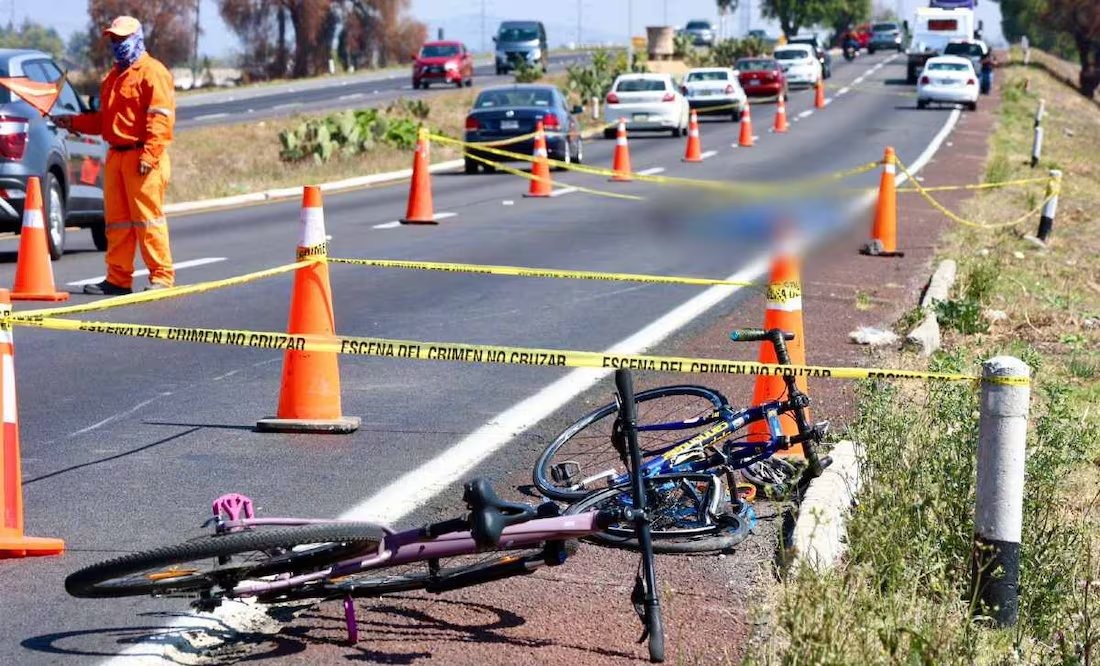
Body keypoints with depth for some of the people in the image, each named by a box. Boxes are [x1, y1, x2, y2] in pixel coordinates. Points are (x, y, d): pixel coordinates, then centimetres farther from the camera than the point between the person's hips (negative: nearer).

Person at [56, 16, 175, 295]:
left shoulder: (152, 72, -6)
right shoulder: (113, 77, 23)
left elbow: (161, 118, -14)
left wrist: (149, 155, -22)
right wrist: (75, 122, 12)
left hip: (141, 158, -9)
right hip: (116, 155, 9)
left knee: (147, 217, -8)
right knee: (117, 220, 8)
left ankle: (162, 275, -2)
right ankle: (118, 279, 12)